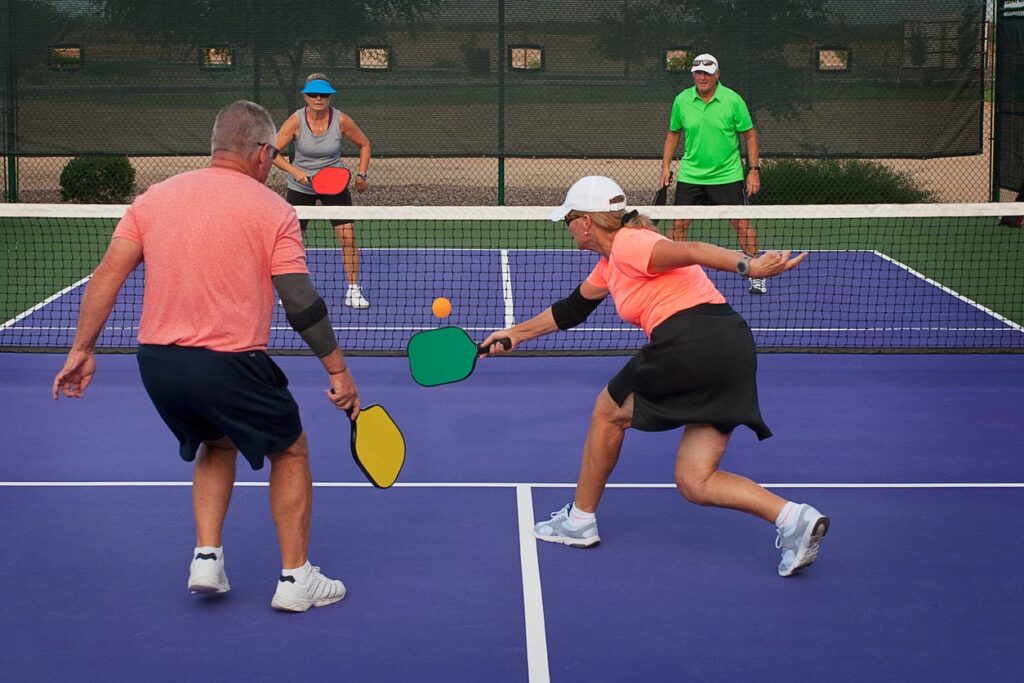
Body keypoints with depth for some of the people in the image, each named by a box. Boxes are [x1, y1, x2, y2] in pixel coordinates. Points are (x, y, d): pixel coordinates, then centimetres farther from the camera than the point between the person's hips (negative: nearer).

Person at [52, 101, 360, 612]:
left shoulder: (155, 197, 8)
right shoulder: (272, 210, -4)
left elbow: (108, 275, 2)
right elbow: (302, 303, -8)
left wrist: (82, 349, 7)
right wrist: (338, 371, -1)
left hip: (157, 360, 5)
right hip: (229, 365, -5)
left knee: (217, 445, 31)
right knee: (290, 451, 18)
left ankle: (207, 558, 19)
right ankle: (295, 579, 18)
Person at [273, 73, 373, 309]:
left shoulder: (341, 120, -14)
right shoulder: (295, 121, -17)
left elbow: (364, 144, 3)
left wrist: (362, 174, -5)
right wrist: (294, 171, -29)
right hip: (300, 186, 0)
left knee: (348, 236, -10)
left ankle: (353, 290, 2)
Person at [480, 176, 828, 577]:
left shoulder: (626, 245, -3)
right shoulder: (610, 265, 27)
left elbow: (688, 251, -19)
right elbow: (570, 310, 41)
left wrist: (748, 266, -33)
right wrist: (514, 334, 49)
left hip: (691, 342, -9)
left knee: (608, 412, 16)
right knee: (694, 483, 7)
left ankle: (580, 521, 29)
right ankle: (793, 518, -9)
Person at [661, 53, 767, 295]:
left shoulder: (733, 100, -7)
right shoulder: (682, 100, 0)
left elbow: (749, 135, -1)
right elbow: (673, 134, 14)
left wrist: (754, 171, -6)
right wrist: (666, 166, 7)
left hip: (727, 175, -2)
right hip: (690, 175, 2)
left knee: (742, 224, -3)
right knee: (679, 223, 0)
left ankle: (756, 276, 8)